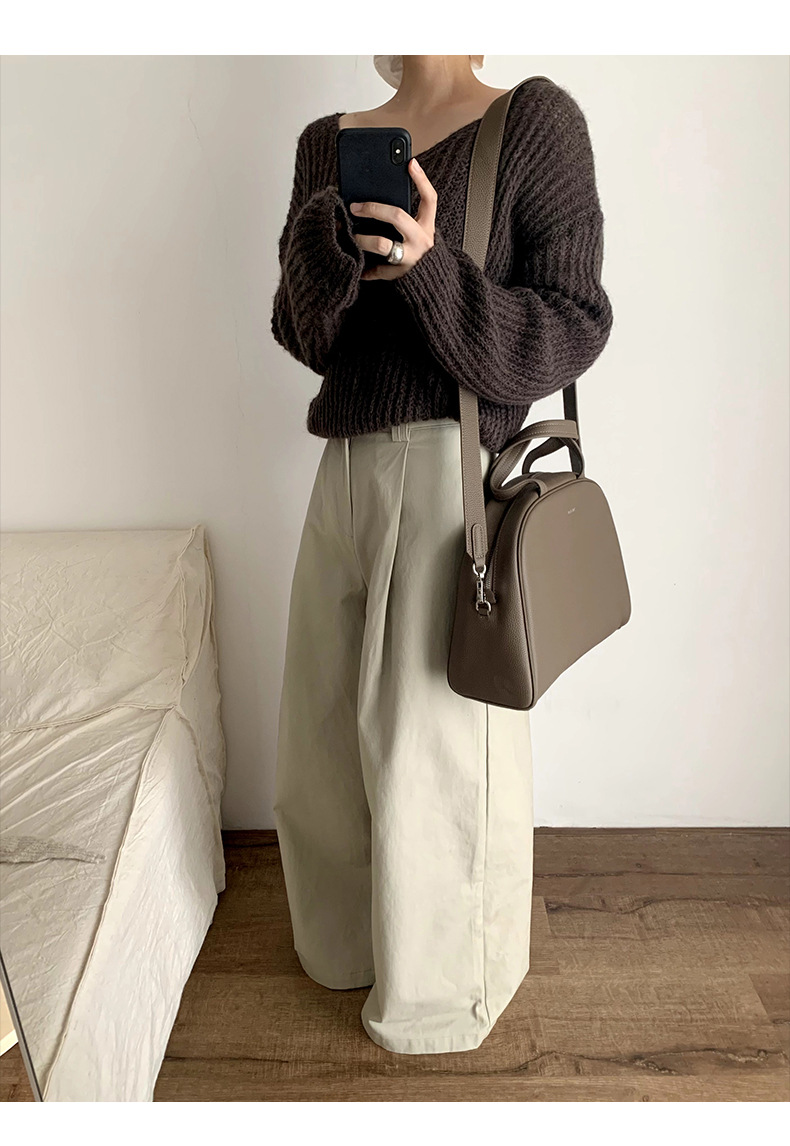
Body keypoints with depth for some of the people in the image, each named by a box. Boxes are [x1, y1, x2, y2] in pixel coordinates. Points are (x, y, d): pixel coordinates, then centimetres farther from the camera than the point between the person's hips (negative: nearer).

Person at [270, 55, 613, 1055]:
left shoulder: (535, 119, -1)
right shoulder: (326, 142, 15)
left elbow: (575, 324, -7)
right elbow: (300, 334, 9)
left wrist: (428, 267, -20)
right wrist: (329, 250, -12)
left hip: (455, 472, -6)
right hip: (345, 471, 6)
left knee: (435, 747, 5)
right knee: (326, 730, 16)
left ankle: (442, 992, 35)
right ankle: (350, 941, 46)